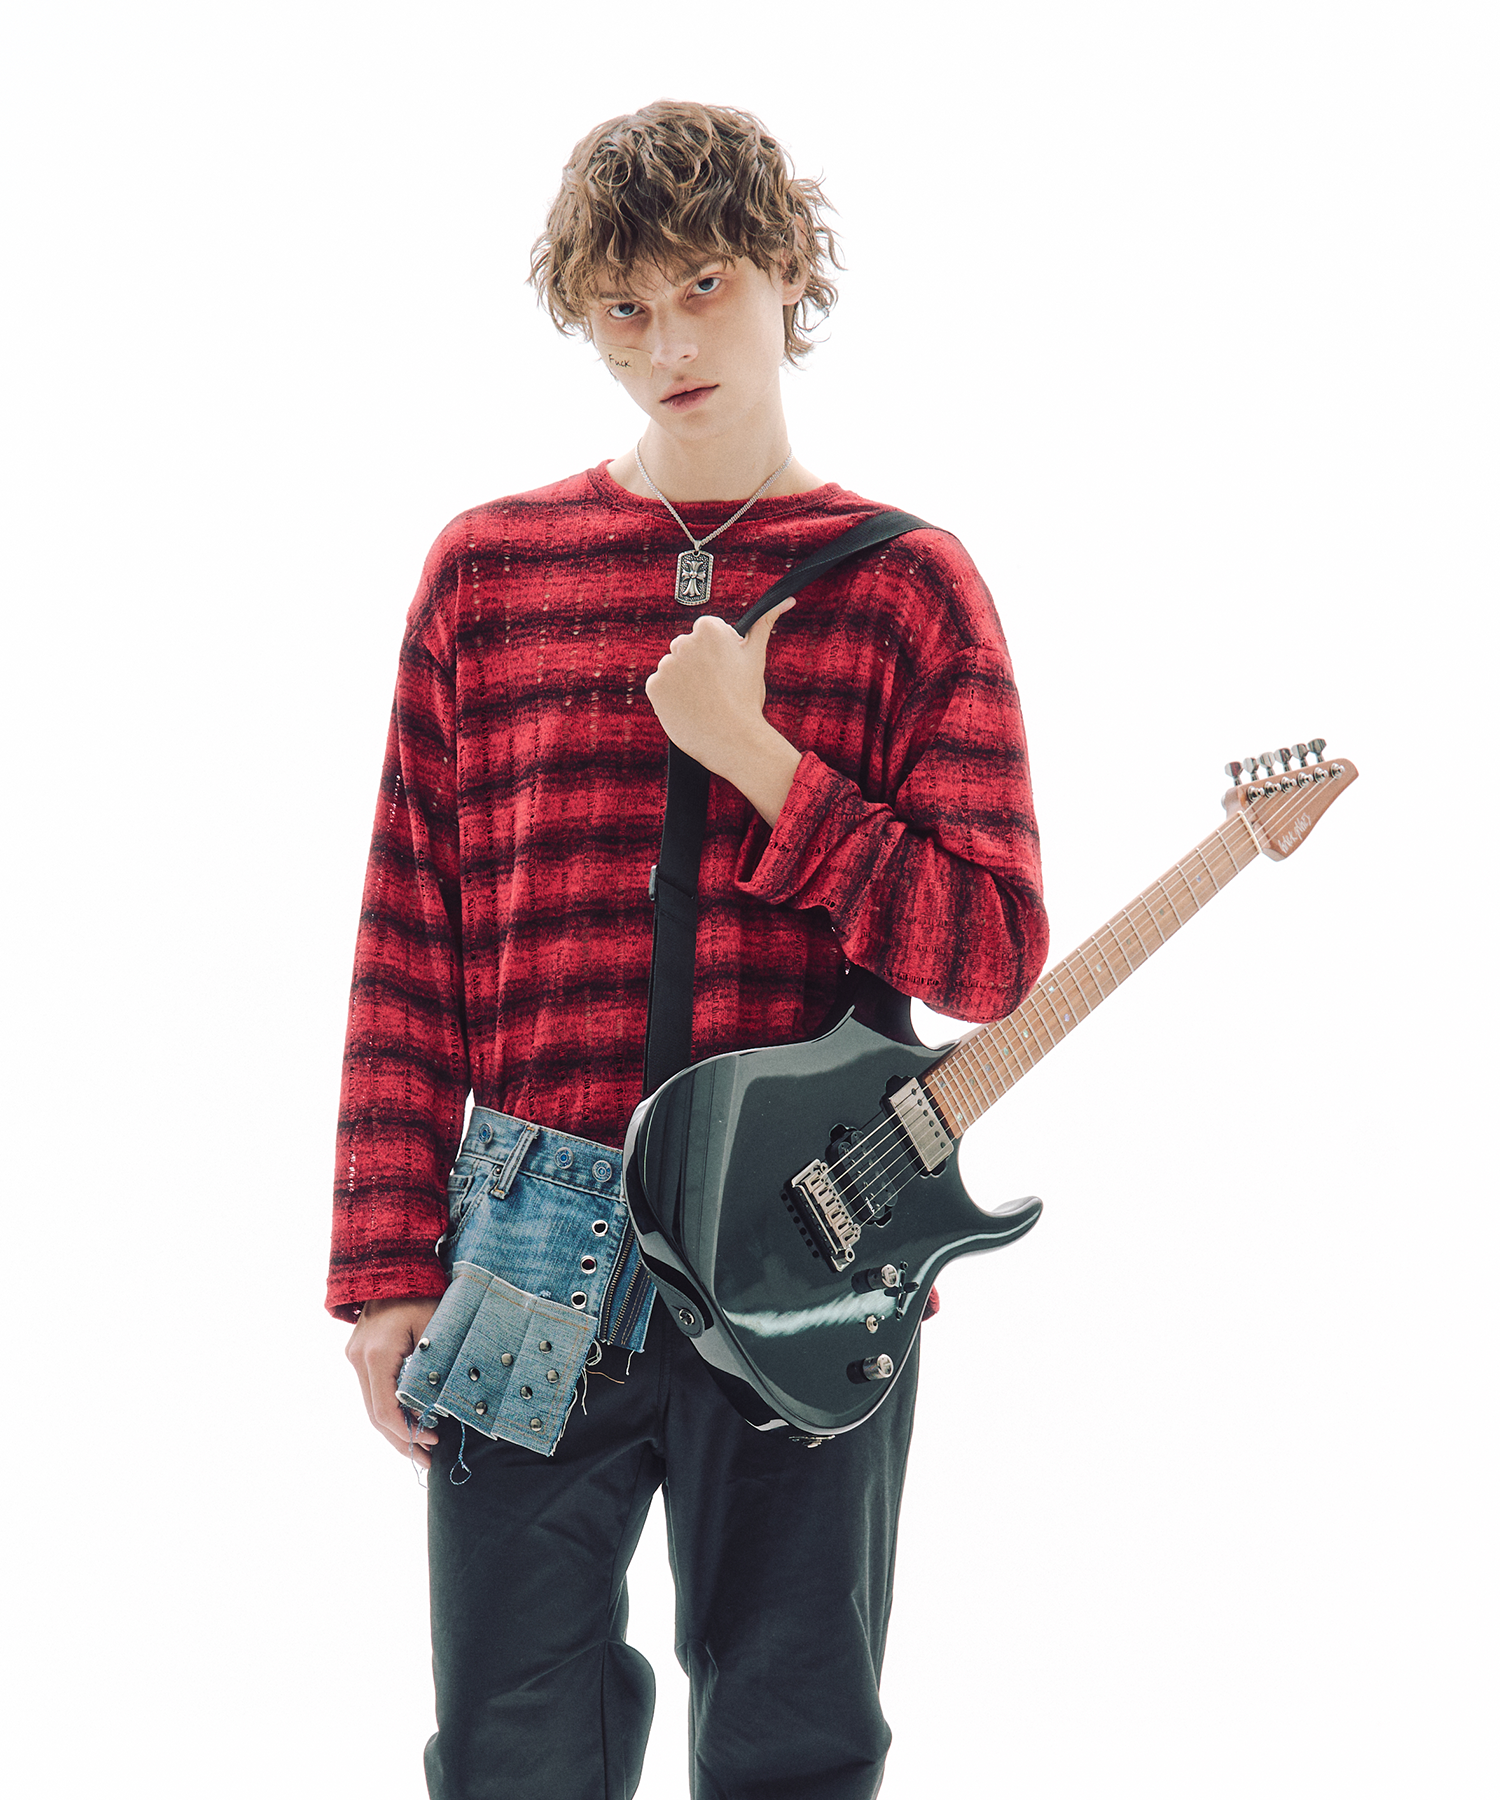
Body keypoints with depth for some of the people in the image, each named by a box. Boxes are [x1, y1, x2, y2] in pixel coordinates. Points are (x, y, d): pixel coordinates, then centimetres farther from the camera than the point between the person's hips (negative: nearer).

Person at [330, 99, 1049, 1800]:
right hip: (524, 1266, 1)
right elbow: (406, 947, 5)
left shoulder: (908, 586, 2)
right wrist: (388, 1268, 0)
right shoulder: (488, 567, 6)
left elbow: (992, 953, -4)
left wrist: (753, 753, -12)